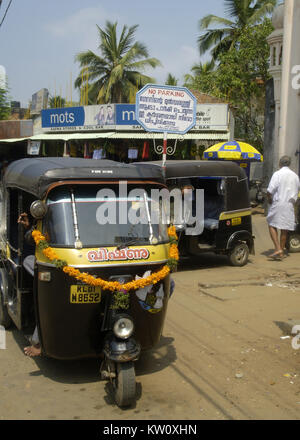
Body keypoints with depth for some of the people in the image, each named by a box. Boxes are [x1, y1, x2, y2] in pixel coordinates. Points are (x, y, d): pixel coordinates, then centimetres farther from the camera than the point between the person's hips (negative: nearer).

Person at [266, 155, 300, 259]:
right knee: (285, 229, 9)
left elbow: (270, 191, -14)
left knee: (272, 226, 3)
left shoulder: (277, 174, -8)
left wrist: (270, 200, 3)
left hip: (277, 204, -5)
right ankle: (281, 252, 15)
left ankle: (278, 249, -11)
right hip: (290, 205, 5)